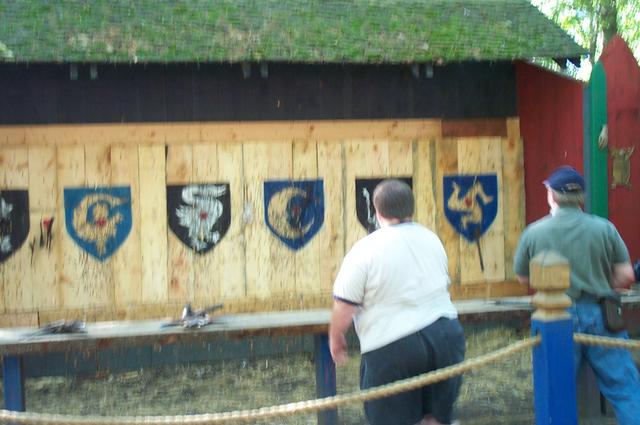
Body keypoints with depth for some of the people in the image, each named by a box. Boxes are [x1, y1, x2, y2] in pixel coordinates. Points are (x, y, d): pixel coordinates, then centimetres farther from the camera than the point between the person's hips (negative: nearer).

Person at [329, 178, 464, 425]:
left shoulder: (365, 250, -13)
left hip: (392, 349, -5)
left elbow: (344, 307, -12)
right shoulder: (432, 239, 8)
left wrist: (335, 338, 5)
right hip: (444, 335, 5)